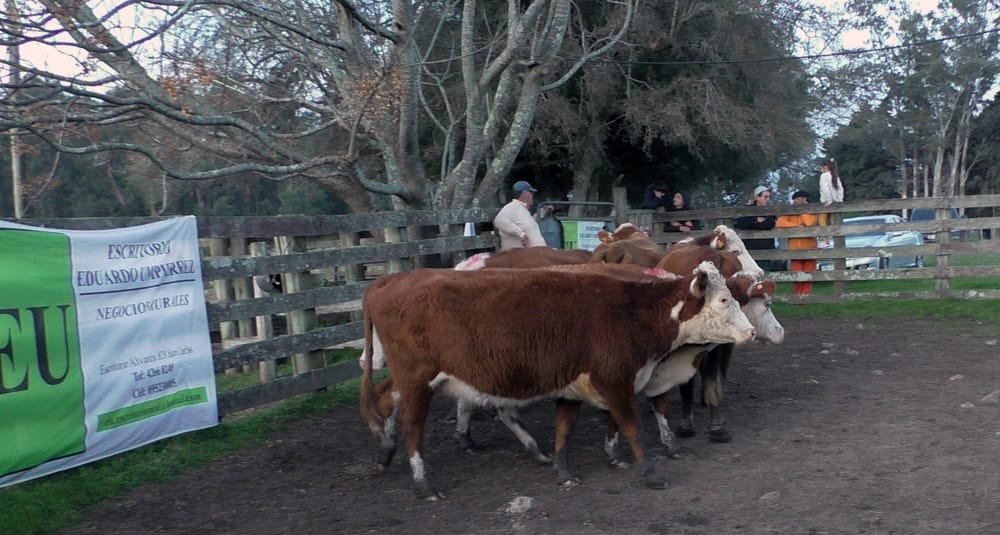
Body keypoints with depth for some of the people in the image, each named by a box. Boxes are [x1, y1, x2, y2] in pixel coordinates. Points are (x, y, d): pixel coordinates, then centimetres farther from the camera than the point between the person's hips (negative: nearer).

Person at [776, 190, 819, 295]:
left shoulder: (812, 212, 8)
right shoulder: (789, 213, 9)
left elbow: (810, 223, -14)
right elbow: (779, 223, -9)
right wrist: (798, 226, -12)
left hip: (809, 249, 0)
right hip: (795, 250, 0)